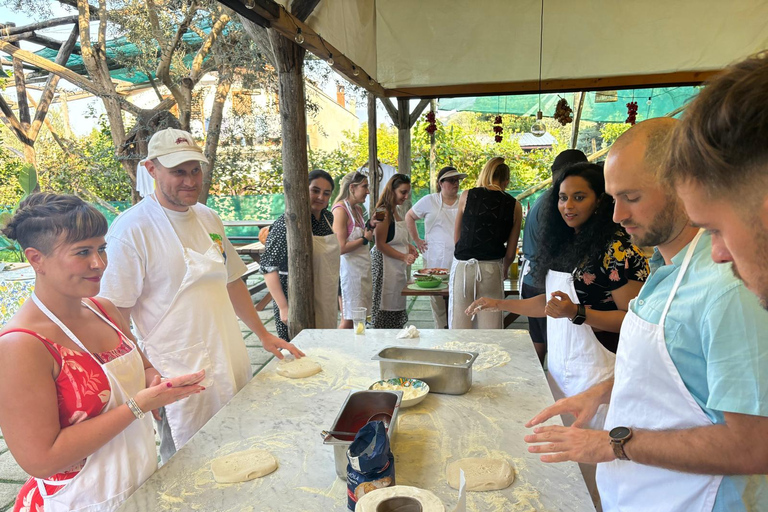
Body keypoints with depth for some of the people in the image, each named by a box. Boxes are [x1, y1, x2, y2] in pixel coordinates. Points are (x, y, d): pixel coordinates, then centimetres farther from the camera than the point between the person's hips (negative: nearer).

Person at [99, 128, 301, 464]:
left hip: (232, 366, 6)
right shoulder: (132, 228, -13)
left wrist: (263, 335, 16)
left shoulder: (209, 219, 8)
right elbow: (116, 312, -13)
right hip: (182, 379, -6)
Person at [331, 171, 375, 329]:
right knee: (348, 320, -2)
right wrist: (365, 239, -11)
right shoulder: (340, 210, -16)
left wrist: (370, 229, 6)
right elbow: (341, 248, -22)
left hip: (363, 267, 9)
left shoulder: (358, 209, 11)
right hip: (349, 268, -9)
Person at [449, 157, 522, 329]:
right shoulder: (514, 206, 2)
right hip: (492, 270, 1)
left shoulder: (467, 196, 2)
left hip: (462, 267, 0)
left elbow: (456, 237, 10)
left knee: (459, 327, 6)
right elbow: (510, 252, 6)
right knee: (490, 328, 9)